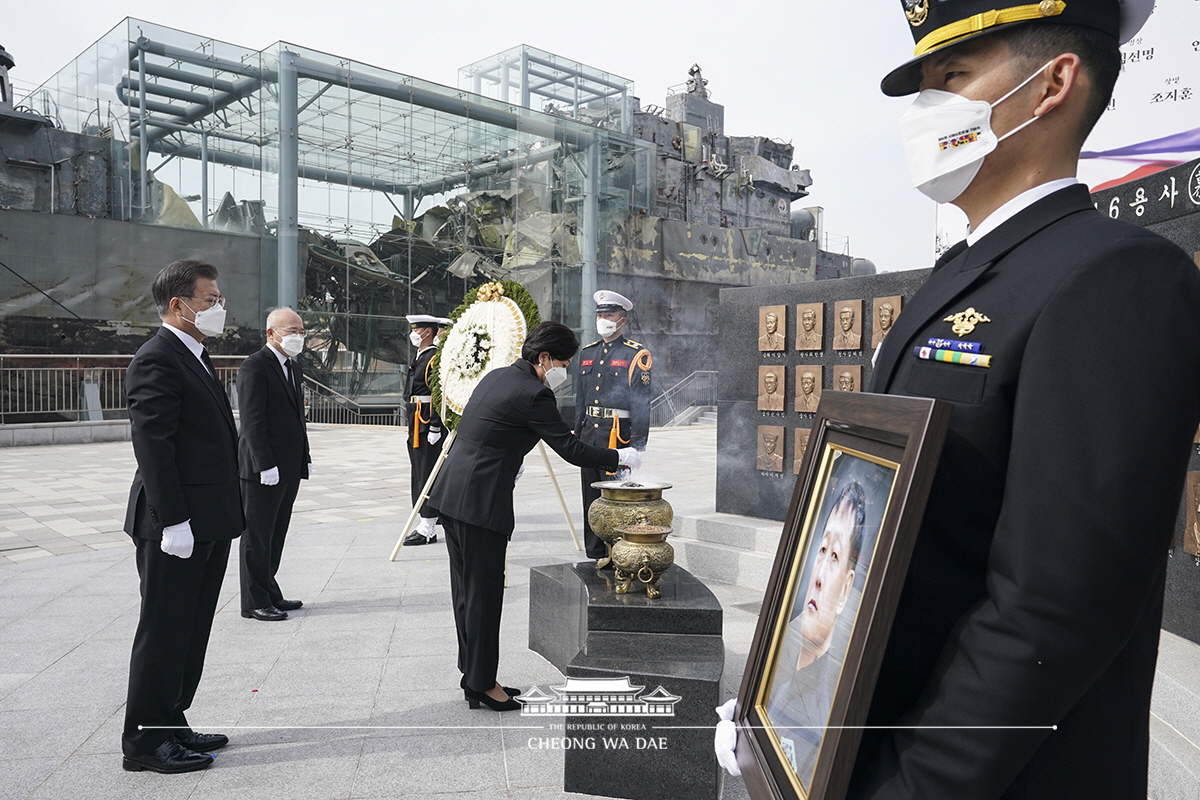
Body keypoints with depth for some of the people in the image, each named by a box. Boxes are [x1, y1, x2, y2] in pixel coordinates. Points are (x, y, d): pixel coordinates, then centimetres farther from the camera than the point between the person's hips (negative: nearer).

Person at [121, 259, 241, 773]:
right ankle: (145, 742, 14)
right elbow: (152, 445, -21)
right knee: (163, 634, 1)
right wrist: (173, 521, -23)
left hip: (209, 525, 10)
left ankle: (171, 725, 30)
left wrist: (225, 516, 19)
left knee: (191, 635, 17)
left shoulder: (197, 358, 17)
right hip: (176, 527, -10)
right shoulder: (156, 360, -14)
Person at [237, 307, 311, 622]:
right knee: (257, 537, 2)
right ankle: (255, 602, 10)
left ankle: (270, 593, 25)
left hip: (289, 468, 9)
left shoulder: (294, 368, 16)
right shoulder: (254, 366, -12)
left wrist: (305, 458, 15)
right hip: (264, 469, -9)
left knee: (275, 536, 15)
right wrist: (265, 465, -21)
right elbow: (252, 421, -18)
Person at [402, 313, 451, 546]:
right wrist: (411, 430, 21)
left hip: (428, 425, -10)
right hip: (416, 425, 10)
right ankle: (423, 525, 21)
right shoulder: (417, 358, 17)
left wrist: (435, 428, -22)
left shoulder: (435, 359, -13)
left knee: (428, 474, -6)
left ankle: (428, 530, -2)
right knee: (419, 475, 13)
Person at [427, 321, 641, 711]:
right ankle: (482, 683, 13)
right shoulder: (533, 394, -15)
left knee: (466, 589, 16)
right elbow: (570, 448, -13)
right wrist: (619, 458, -2)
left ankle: (474, 675, 27)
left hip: (451, 492, 10)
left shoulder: (497, 376, 12)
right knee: (483, 593, 2)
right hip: (480, 501, -10)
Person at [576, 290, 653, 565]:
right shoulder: (587, 353, 15)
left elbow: (642, 401, -9)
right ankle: (596, 553, 20)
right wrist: (577, 434, 15)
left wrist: (637, 444, -14)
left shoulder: (636, 354, -4)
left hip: (618, 433, -6)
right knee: (591, 495, 10)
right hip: (589, 434, 6)